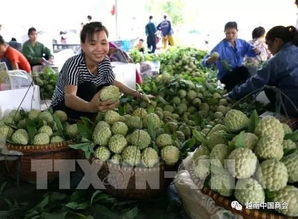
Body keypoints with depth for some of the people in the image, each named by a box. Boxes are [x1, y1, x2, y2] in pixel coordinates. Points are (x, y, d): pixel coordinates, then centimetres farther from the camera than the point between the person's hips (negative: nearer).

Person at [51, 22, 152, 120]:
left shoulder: (105, 61, -9)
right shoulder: (73, 64, -28)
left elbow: (113, 83, 9)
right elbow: (69, 98, -44)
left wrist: (139, 95, -1)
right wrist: (90, 107, -65)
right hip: (61, 108, -6)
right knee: (88, 87, -28)